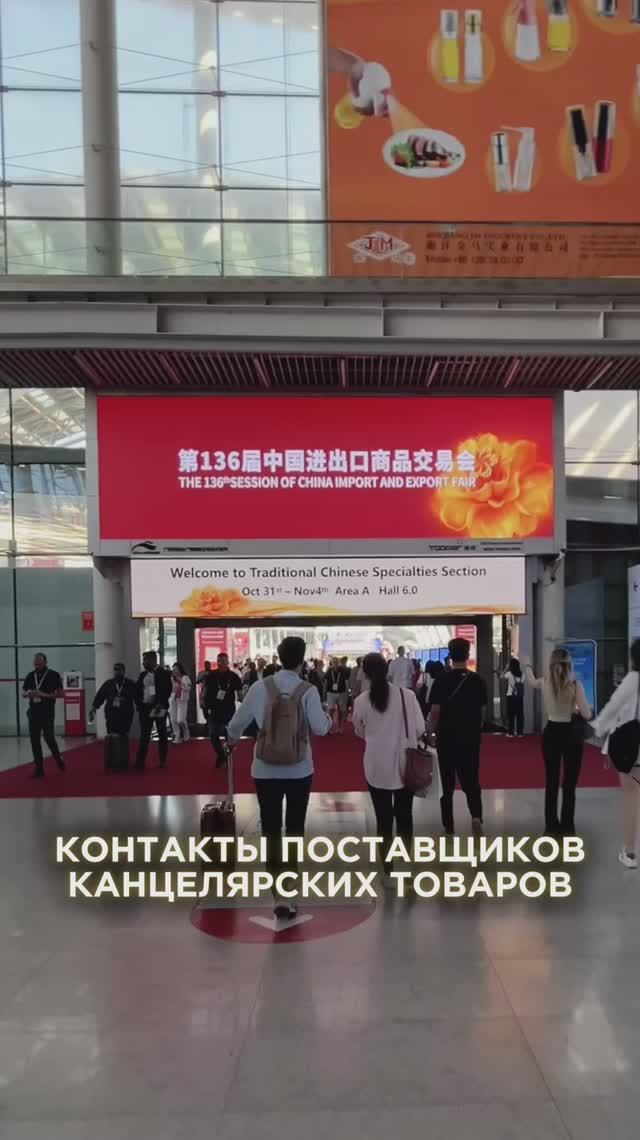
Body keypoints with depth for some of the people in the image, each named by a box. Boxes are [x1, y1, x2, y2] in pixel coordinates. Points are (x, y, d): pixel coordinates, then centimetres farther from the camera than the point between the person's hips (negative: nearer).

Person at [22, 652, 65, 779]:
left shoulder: (54, 675, -5)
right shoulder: (30, 676, 8)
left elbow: (60, 693, -8)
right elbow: (23, 693, 14)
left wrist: (44, 694, -19)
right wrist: (28, 694, -10)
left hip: (48, 713, -4)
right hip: (33, 713, 4)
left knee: (49, 738, -4)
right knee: (34, 740, 4)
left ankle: (58, 759, 23)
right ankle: (39, 768, 11)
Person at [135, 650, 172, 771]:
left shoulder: (163, 673, -4)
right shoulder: (143, 674, 12)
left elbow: (168, 690, -12)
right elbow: (137, 689, 12)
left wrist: (161, 704, -18)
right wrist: (138, 704, 0)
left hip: (159, 708, -4)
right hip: (145, 708, 4)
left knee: (162, 735, 5)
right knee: (144, 736, 2)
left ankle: (163, 761, 13)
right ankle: (140, 762, 1)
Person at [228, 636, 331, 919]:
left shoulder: (261, 687, -7)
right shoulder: (308, 690, -12)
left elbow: (238, 722, 2)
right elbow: (320, 728, -11)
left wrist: (232, 739, 24)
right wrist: (329, 718, 11)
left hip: (266, 769, 1)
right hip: (299, 769, 0)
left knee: (271, 830, 8)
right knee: (295, 829, 12)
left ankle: (279, 894, 7)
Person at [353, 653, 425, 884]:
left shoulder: (361, 701, -8)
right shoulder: (407, 695, -10)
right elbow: (420, 729, -5)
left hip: (377, 768, 0)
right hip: (404, 766, 0)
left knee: (384, 819, 9)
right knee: (404, 817, 13)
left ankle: (387, 870, 16)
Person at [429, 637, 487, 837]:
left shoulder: (441, 680, -10)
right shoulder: (477, 680, -2)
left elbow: (435, 710, -11)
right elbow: (481, 709, 10)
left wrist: (432, 732, 2)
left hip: (446, 737, -1)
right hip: (471, 737, 2)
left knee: (447, 784, 9)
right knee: (471, 780, 10)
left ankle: (449, 828, 15)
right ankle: (476, 816, -13)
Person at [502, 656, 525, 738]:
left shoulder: (509, 673, -8)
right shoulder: (521, 674, 3)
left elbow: (502, 677, 10)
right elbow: (522, 686, 8)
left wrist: (506, 668, 10)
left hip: (511, 696, -3)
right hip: (519, 696, 4)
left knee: (511, 714, 1)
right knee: (520, 714, 6)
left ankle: (511, 732, 1)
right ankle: (520, 732, 8)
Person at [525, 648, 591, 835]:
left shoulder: (544, 682, -4)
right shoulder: (576, 685, -15)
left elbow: (530, 681, 21)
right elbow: (586, 715, -14)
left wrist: (528, 666, 40)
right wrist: (575, 709, 8)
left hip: (551, 733, 3)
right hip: (572, 734, -3)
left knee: (551, 783, 14)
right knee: (569, 784, 8)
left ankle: (551, 825, 19)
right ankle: (567, 827, 12)